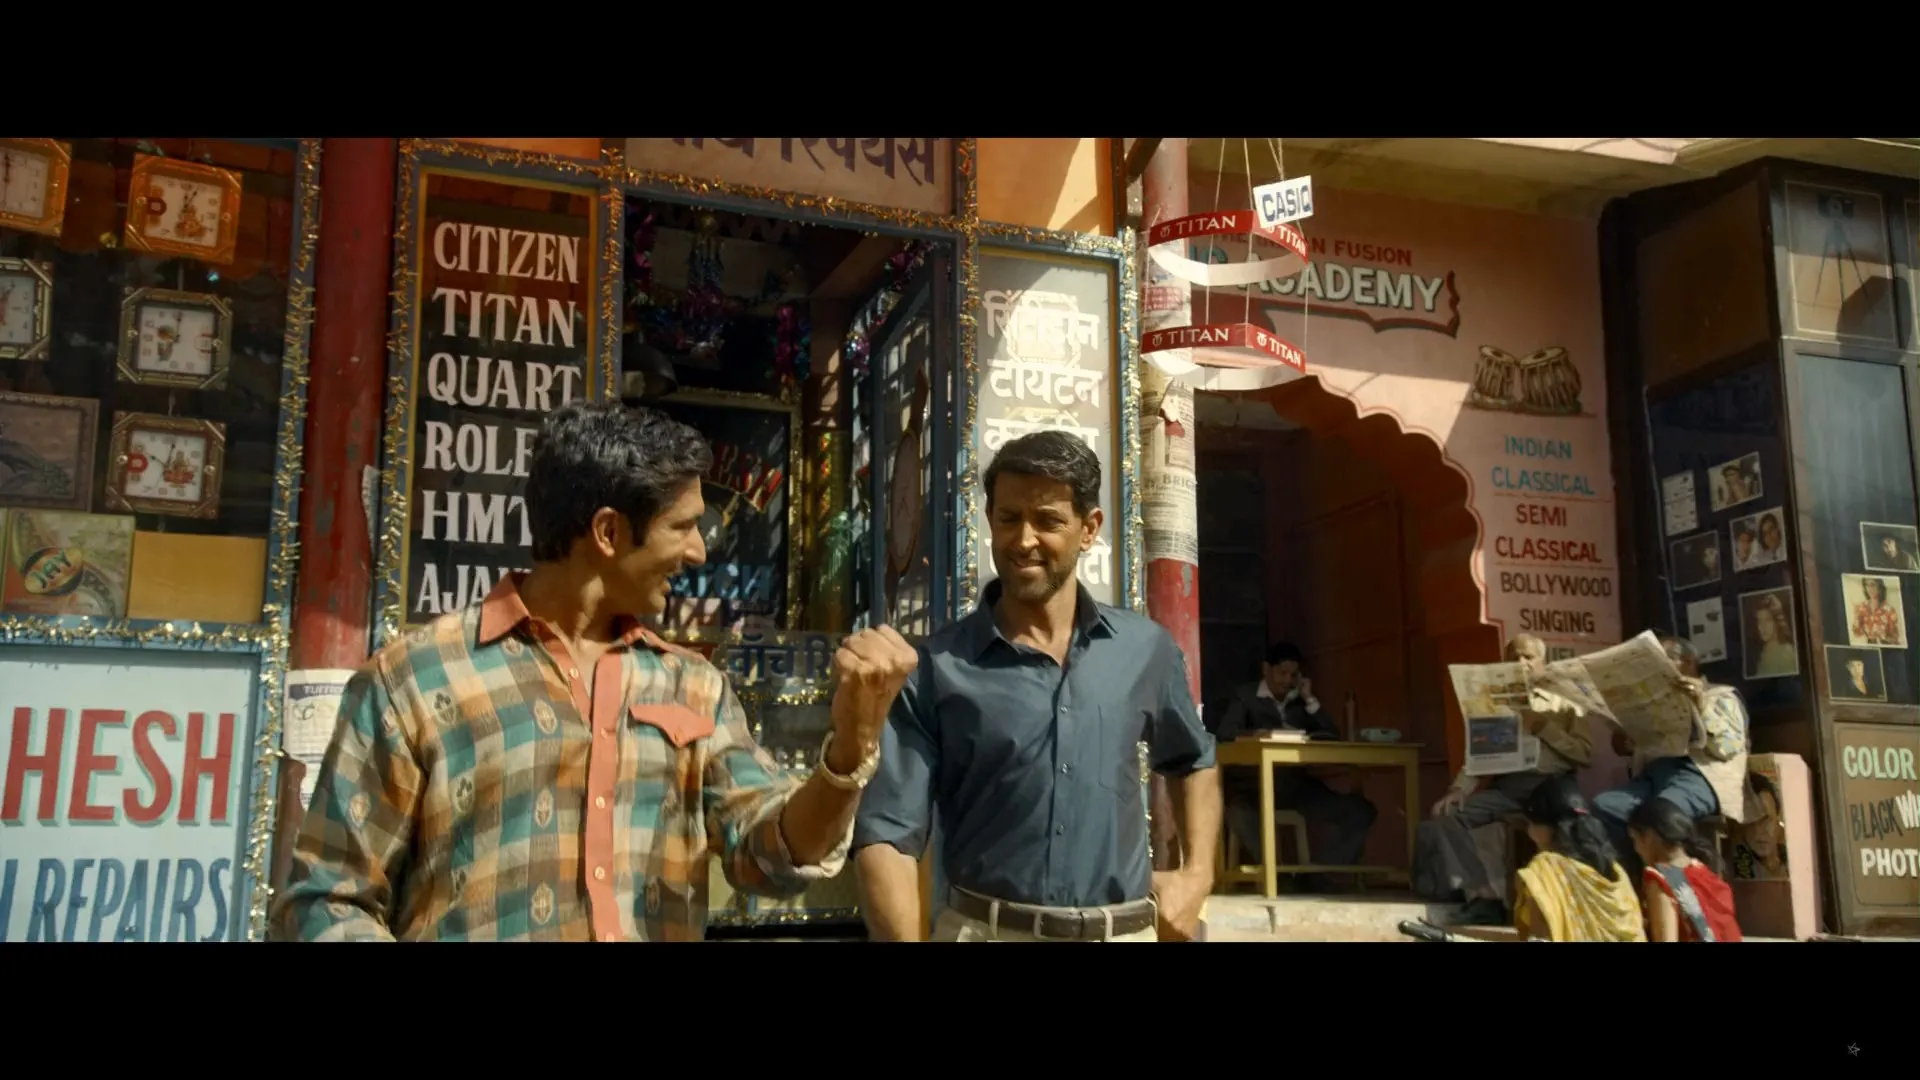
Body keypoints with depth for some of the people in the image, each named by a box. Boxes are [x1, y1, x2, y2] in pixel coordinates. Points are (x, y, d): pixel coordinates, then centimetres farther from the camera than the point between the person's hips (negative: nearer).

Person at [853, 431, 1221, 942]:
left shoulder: (1146, 649, 2)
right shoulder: (936, 667, -8)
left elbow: (1194, 762, 21)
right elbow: (887, 834, -11)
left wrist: (1197, 873, 9)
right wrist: (907, 938, -24)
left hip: (1127, 932, 3)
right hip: (985, 931, -2)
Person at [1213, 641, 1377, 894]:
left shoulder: (1301, 701, 17)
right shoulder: (1245, 696, 9)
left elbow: (1333, 736, 8)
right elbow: (1224, 733, -8)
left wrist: (1310, 700, 2)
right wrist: (1261, 734, -24)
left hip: (1297, 783, 4)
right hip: (1256, 782, -4)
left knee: (1362, 812, -13)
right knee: (1240, 814, -39)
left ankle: (1318, 873, -9)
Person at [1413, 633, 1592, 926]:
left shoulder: (1562, 702, 13)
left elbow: (1586, 754, 2)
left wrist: (1542, 726, -7)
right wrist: (1460, 788, -6)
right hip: (1506, 786, 3)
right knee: (1446, 816, -20)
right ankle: (1483, 900, -28)